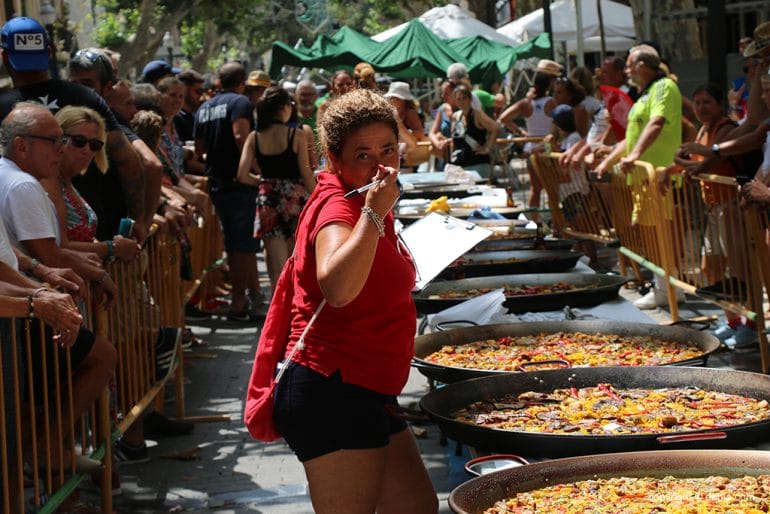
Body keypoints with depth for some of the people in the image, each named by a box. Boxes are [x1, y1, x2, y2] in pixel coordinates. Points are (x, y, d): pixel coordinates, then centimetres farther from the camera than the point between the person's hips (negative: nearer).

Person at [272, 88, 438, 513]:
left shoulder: (362, 206, 15)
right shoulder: (338, 207, -17)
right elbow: (337, 289, -39)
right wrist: (375, 213, -37)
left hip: (365, 394, 11)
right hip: (332, 394, -11)